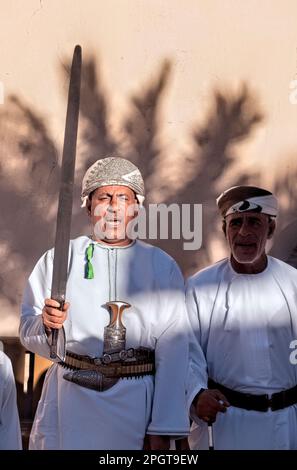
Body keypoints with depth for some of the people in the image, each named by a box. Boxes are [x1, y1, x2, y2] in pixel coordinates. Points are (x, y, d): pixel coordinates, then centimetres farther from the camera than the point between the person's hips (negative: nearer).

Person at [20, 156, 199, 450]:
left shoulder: (163, 267, 4)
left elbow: (172, 350, -2)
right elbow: (29, 335, 7)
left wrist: (162, 430, -7)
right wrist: (46, 324, -16)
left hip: (137, 404, 0)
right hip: (70, 401, 0)